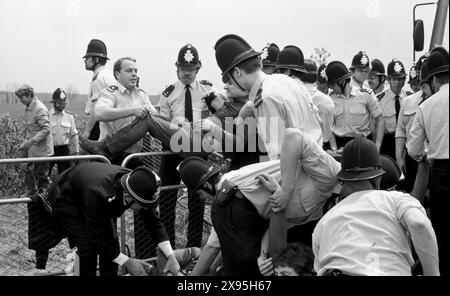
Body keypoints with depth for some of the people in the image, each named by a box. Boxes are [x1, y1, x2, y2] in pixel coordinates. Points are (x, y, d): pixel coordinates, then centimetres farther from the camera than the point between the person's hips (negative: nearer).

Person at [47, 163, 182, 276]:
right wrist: (127, 262, -29)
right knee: (89, 248, -19)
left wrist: (171, 257, -22)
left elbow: (154, 220, -16)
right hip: (65, 199, -6)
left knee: (111, 242, -6)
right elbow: (97, 239, -34)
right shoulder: (97, 194, -45)